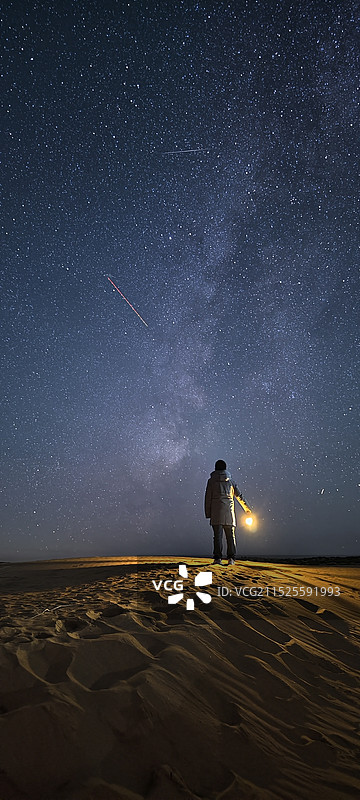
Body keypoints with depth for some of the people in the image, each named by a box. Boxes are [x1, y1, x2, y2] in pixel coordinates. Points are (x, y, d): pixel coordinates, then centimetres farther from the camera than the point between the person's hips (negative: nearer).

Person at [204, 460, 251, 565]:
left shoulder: (211, 480, 5)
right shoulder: (230, 480, 12)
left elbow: (208, 497, 0)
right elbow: (239, 495, 17)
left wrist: (208, 513, 3)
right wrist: (246, 508, 27)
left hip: (216, 511, -2)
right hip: (229, 511, 2)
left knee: (217, 535, 0)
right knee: (230, 535, 6)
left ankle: (217, 558, -3)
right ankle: (231, 558, 0)